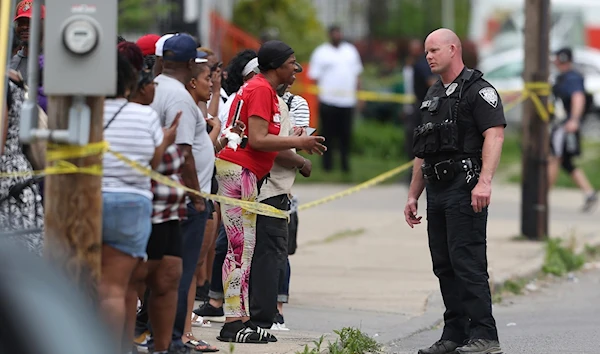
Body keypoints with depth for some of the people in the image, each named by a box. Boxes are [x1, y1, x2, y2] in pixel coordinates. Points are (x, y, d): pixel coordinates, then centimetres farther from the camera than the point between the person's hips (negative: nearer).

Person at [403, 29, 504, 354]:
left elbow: (494, 135, -18)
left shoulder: (478, 90, -5)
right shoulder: (433, 96, 21)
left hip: (465, 191, -9)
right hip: (437, 191, 9)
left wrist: (484, 181, -29)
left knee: (468, 263, -13)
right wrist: (413, 195, 21)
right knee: (444, 266, 8)